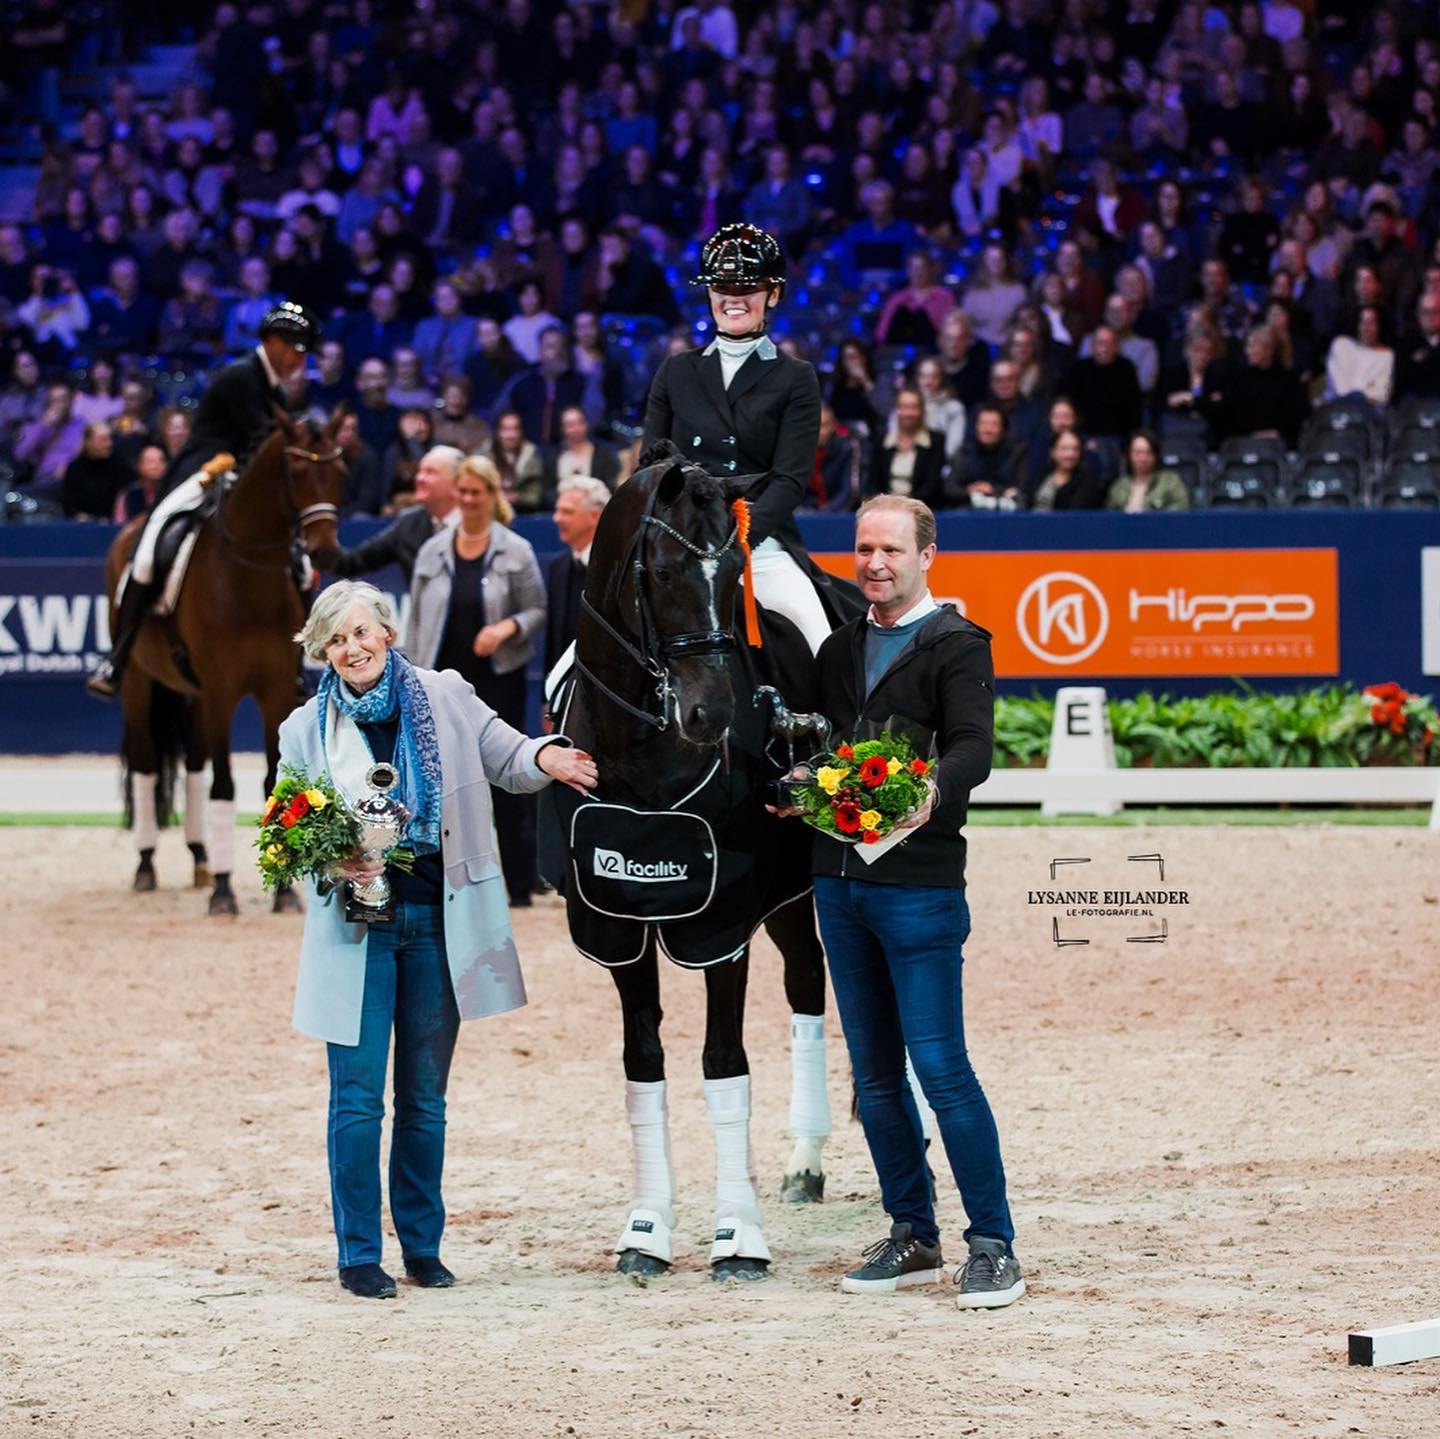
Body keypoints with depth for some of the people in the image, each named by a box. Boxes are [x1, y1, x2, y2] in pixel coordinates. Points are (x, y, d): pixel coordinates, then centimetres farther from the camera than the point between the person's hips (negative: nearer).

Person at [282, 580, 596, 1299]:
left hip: (437, 922, 1)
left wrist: (545, 759, -16)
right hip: (356, 927, -1)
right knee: (358, 1098, -1)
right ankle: (358, 1254, 8)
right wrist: (334, 862, -18)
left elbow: (508, 758, 7)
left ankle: (423, 1246, 22)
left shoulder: (447, 699, 1)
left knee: (425, 1098, 11)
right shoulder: (306, 730, 0)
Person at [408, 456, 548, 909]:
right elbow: (417, 621, 8)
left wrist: (508, 626, -21)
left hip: (499, 680, -2)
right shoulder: (433, 552, 5)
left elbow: (539, 611, 0)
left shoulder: (516, 552, -2)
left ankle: (520, 883, 9)